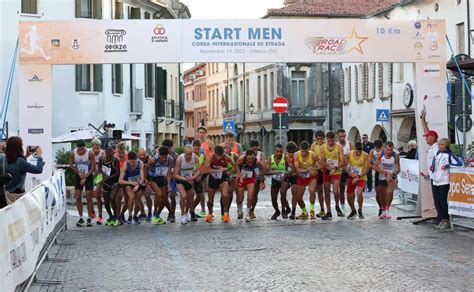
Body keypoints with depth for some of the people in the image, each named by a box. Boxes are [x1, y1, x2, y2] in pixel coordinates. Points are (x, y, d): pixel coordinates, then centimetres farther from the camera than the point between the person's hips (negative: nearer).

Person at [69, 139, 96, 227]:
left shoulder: (90, 153, -19)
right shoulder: (73, 153, -12)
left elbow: (93, 166, -12)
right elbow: (71, 164, 3)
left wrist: (85, 177, -13)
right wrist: (79, 173, -7)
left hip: (88, 176, -2)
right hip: (78, 176, 3)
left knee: (88, 198, -5)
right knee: (78, 197, -1)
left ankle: (89, 218, 4)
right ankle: (80, 218, 8)